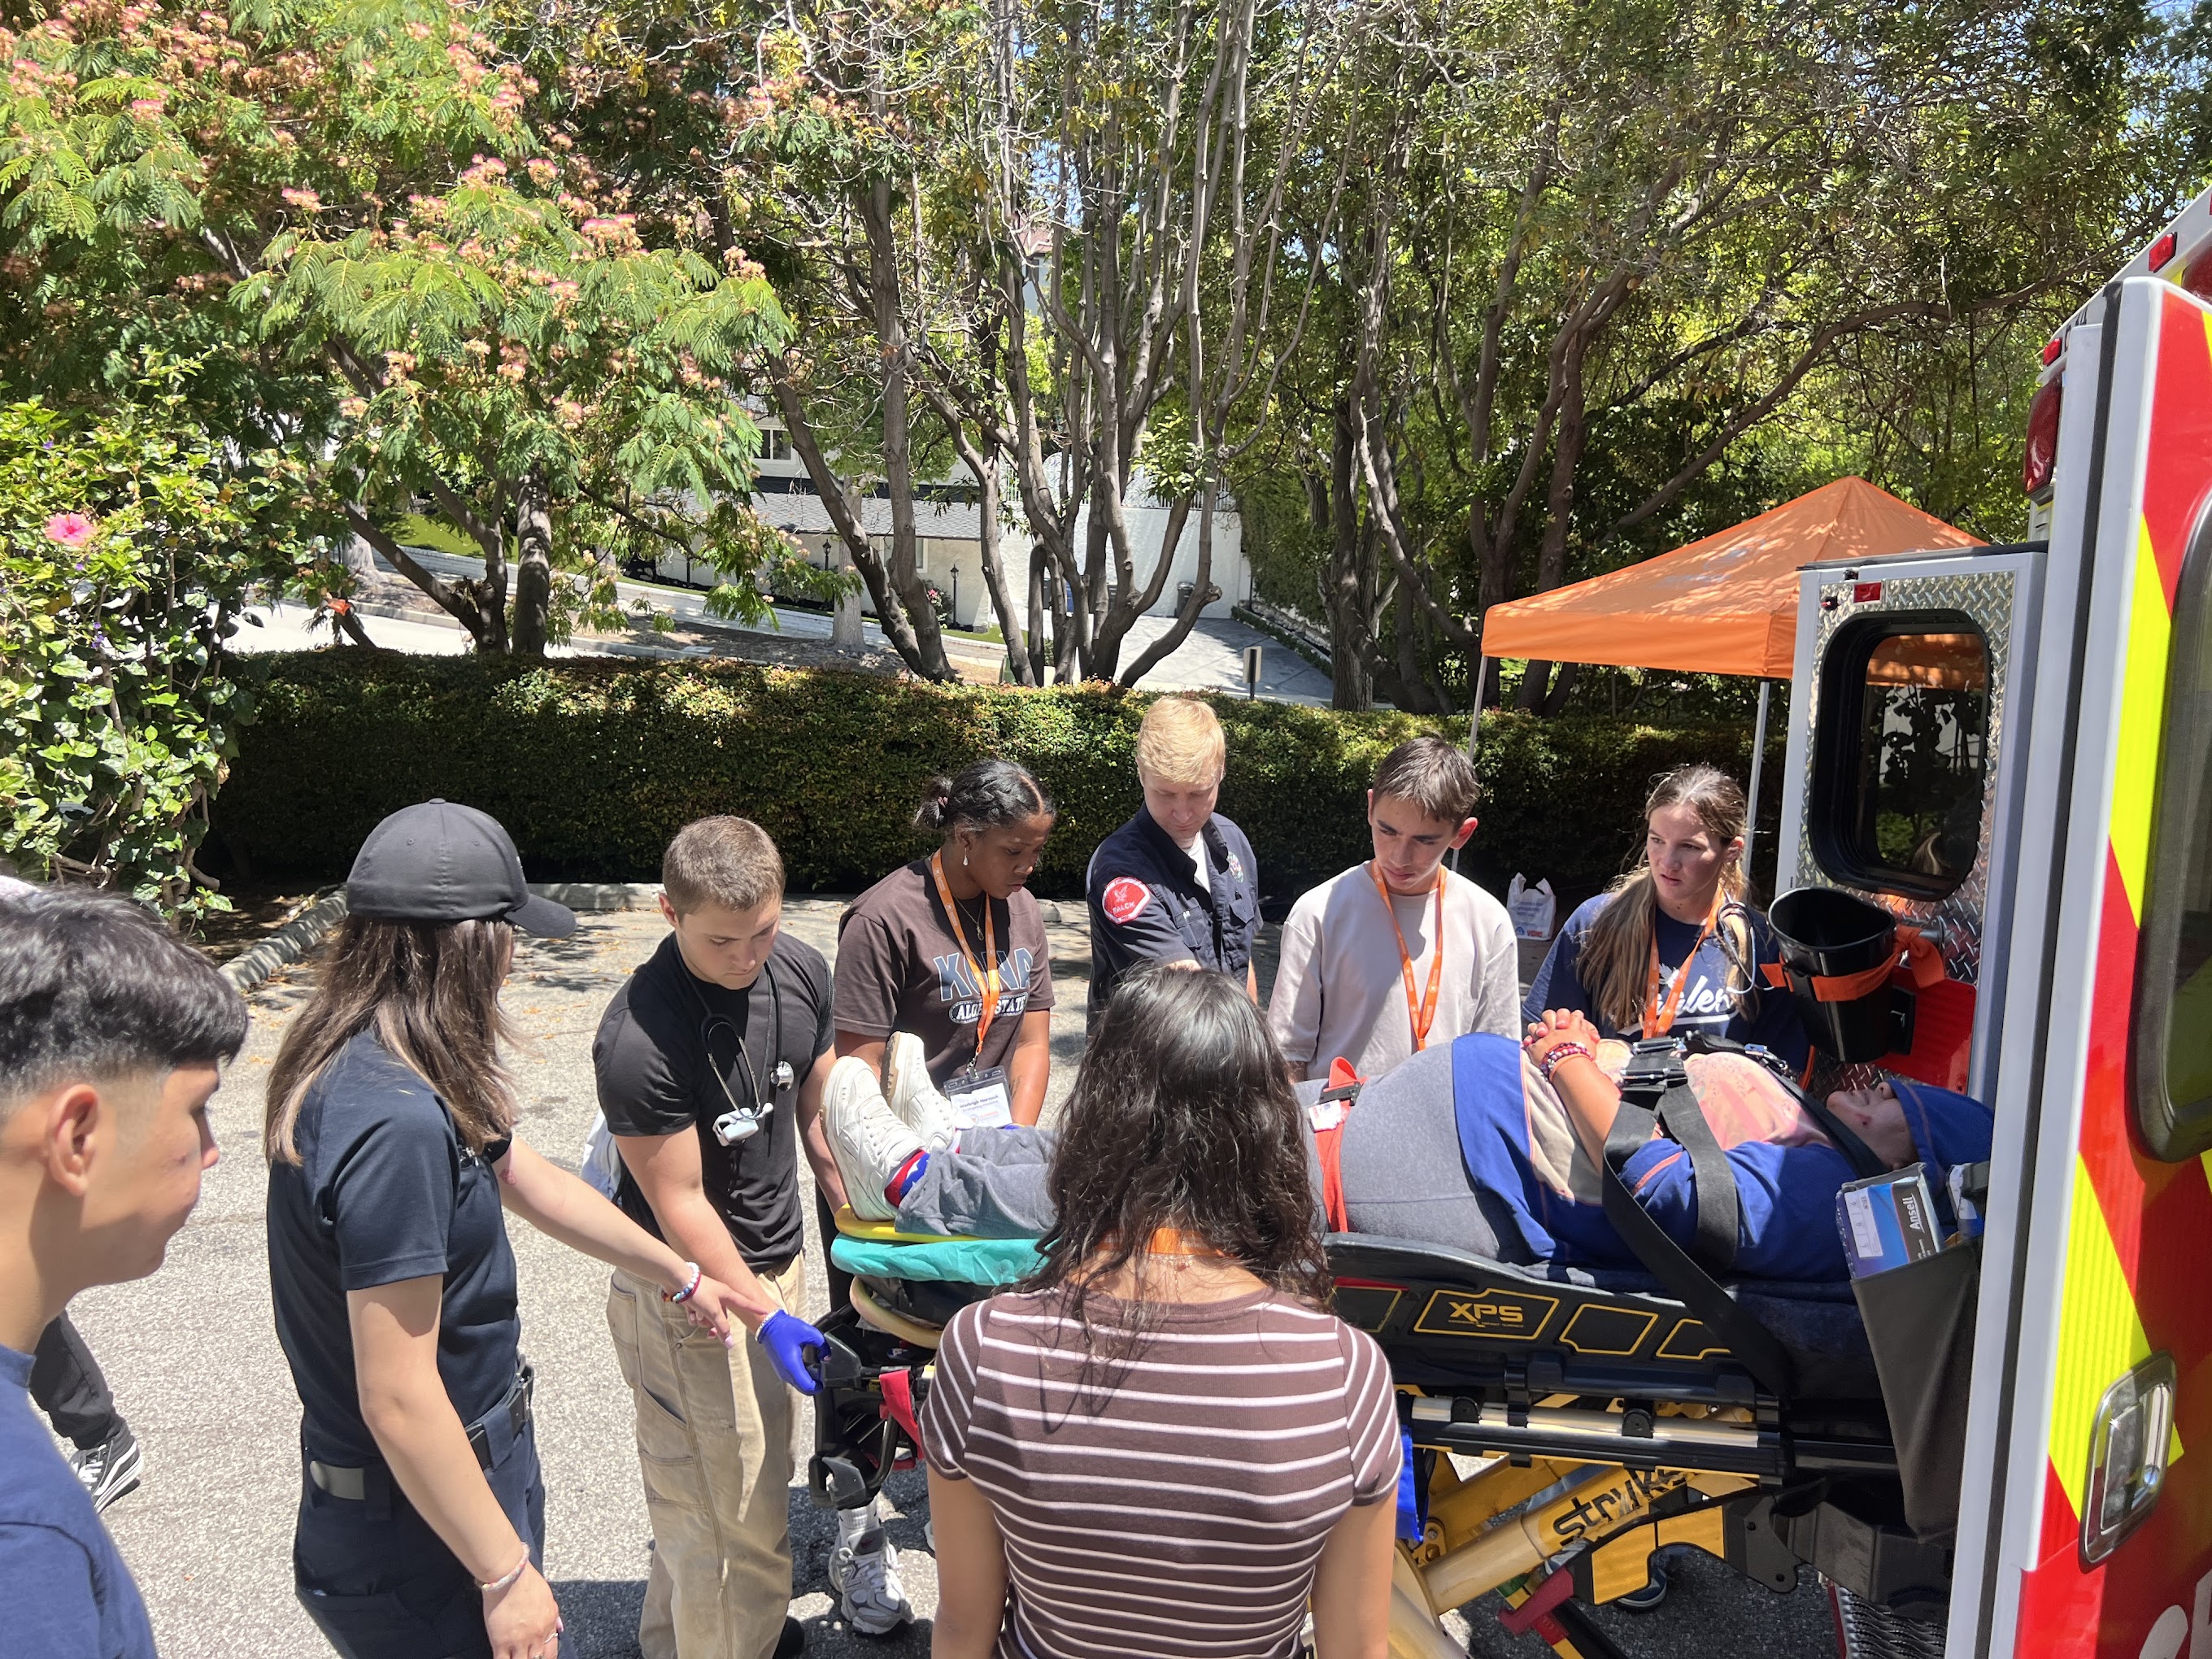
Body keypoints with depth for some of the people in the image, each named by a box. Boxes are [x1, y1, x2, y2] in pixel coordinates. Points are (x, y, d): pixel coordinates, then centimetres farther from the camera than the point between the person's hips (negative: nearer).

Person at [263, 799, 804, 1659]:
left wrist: (686, 1278, 20)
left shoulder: (364, 1065, 0)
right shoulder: (396, 1124, -32)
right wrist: (506, 1573, -18)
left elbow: (528, 1178, 11)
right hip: (423, 1529, -9)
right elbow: (397, 1397, -28)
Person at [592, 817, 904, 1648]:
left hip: (777, 1259, 7)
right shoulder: (637, 1041, -27)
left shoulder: (801, 969, -7)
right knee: (735, 1512, 4)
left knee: (761, 1467, 23)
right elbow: (680, 1205, -20)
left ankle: (675, 1632, 47)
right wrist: (766, 1315, -16)